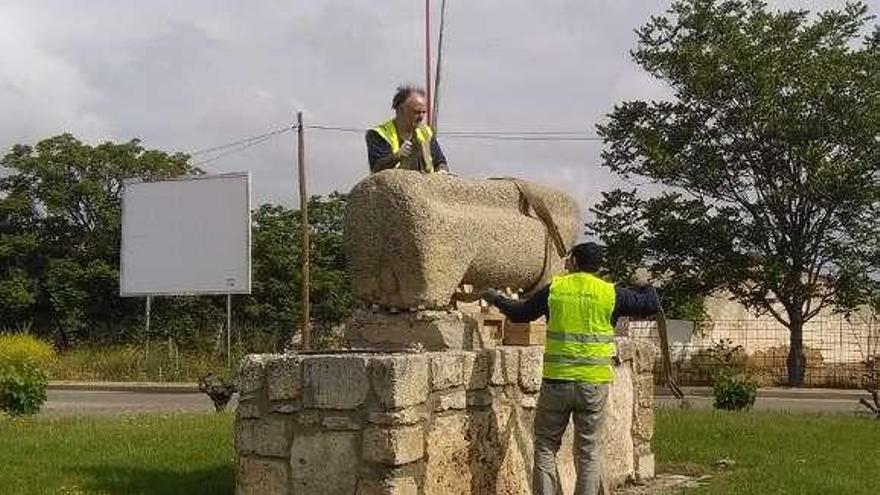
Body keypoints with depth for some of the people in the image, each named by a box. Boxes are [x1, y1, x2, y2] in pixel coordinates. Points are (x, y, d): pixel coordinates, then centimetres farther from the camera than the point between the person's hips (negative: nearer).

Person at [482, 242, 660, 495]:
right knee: (588, 452, 9)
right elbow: (652, 304, 9)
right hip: (594, 384, 1)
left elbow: (520, 312, 12)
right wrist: (647, 288, 31)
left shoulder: (554, 289, 1)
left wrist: (497, 299, 31)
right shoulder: (611, 294, 0)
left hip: (556, 381, 0)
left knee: (545, 446, 11)